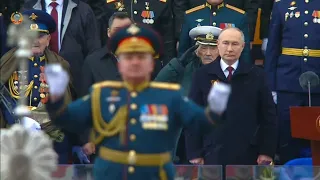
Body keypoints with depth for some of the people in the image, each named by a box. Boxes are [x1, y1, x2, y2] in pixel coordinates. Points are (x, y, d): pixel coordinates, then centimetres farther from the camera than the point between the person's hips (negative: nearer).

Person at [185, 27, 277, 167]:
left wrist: (267, 151, 0)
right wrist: (195, 153, -2)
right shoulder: (202, 75, 4)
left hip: (247, 155, 1)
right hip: (213, 155, 0)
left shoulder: (256, 76, 5)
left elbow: (268, 115, 5)